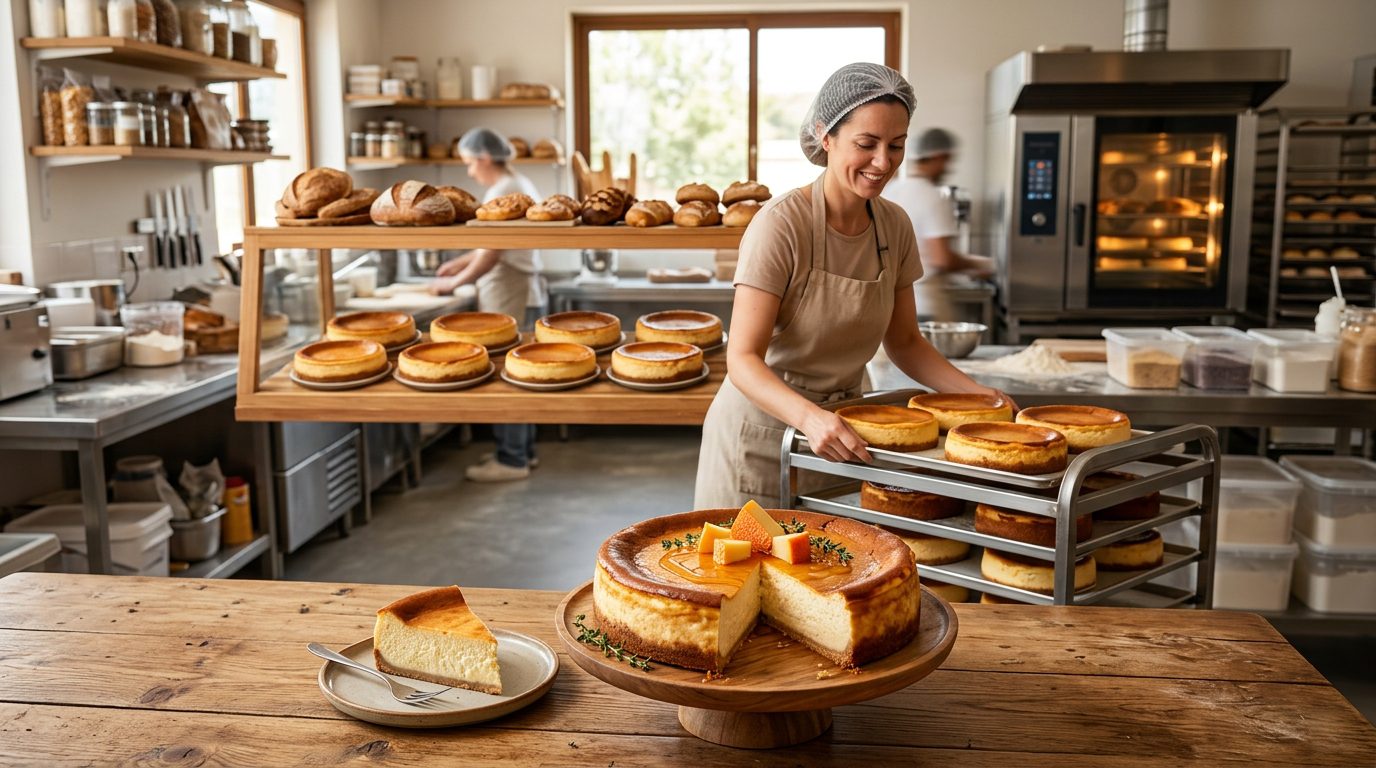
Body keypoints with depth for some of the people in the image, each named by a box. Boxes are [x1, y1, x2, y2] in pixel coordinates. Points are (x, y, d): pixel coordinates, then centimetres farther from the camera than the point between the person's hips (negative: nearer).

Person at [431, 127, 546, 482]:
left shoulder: (502, 193, -18)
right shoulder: (517, 185, 14)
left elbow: (490, 257, -20)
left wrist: (453, 282, -8)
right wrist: (459, 263, 20)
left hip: (509, 298, -10)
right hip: (520, 295, 10)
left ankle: (511, 460, 4)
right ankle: (522, 450, 25)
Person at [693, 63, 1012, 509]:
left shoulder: (894, 225, -2)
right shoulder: (782, 223, -21)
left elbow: (904, 342, 9)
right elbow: (743, 360, -25)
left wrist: (975, 393, -5)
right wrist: (810, 417, -42)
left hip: (840, 430, 6)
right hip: (762, 432, -5)